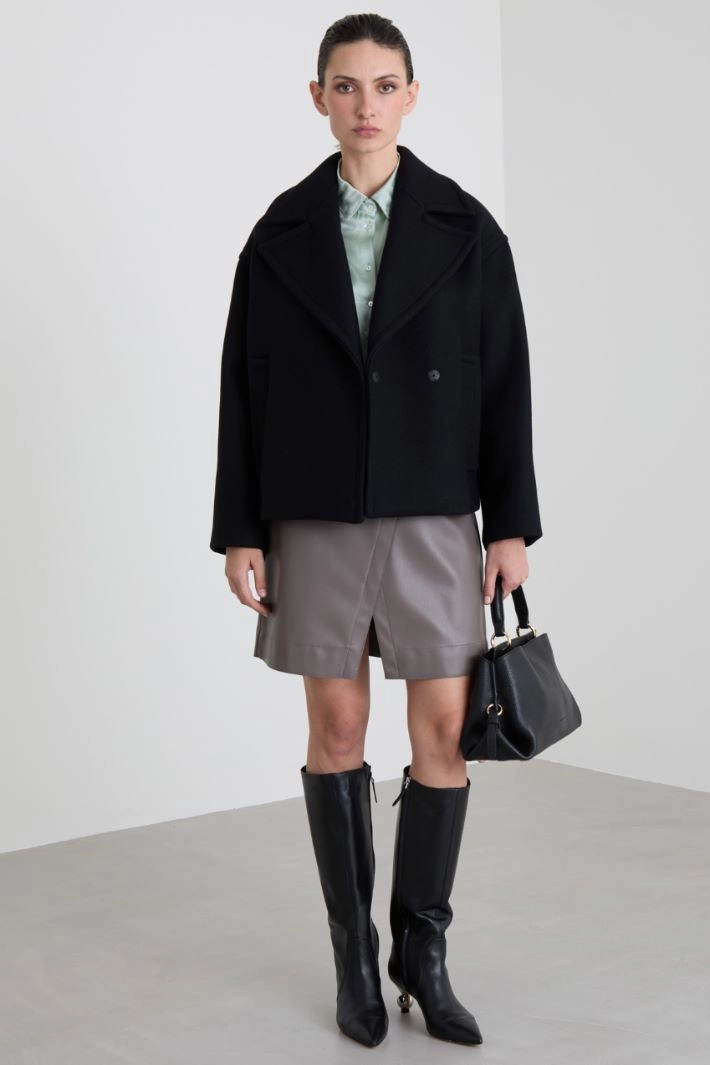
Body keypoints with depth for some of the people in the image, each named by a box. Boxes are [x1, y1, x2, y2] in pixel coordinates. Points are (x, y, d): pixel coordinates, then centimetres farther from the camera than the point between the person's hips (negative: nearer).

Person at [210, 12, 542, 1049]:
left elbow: (504, 380, 0)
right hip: (316, 516, 0)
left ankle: (422, 954, 15)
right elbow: (245, 388, 2)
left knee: (444, 731, -1)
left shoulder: (466, 228, 1)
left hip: (432, 515, 0)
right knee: (336, 729, 4)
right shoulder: (281, 233, 2)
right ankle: (355, 956, 19)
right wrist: (239, 529, -4)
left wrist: (511, 524, -5)